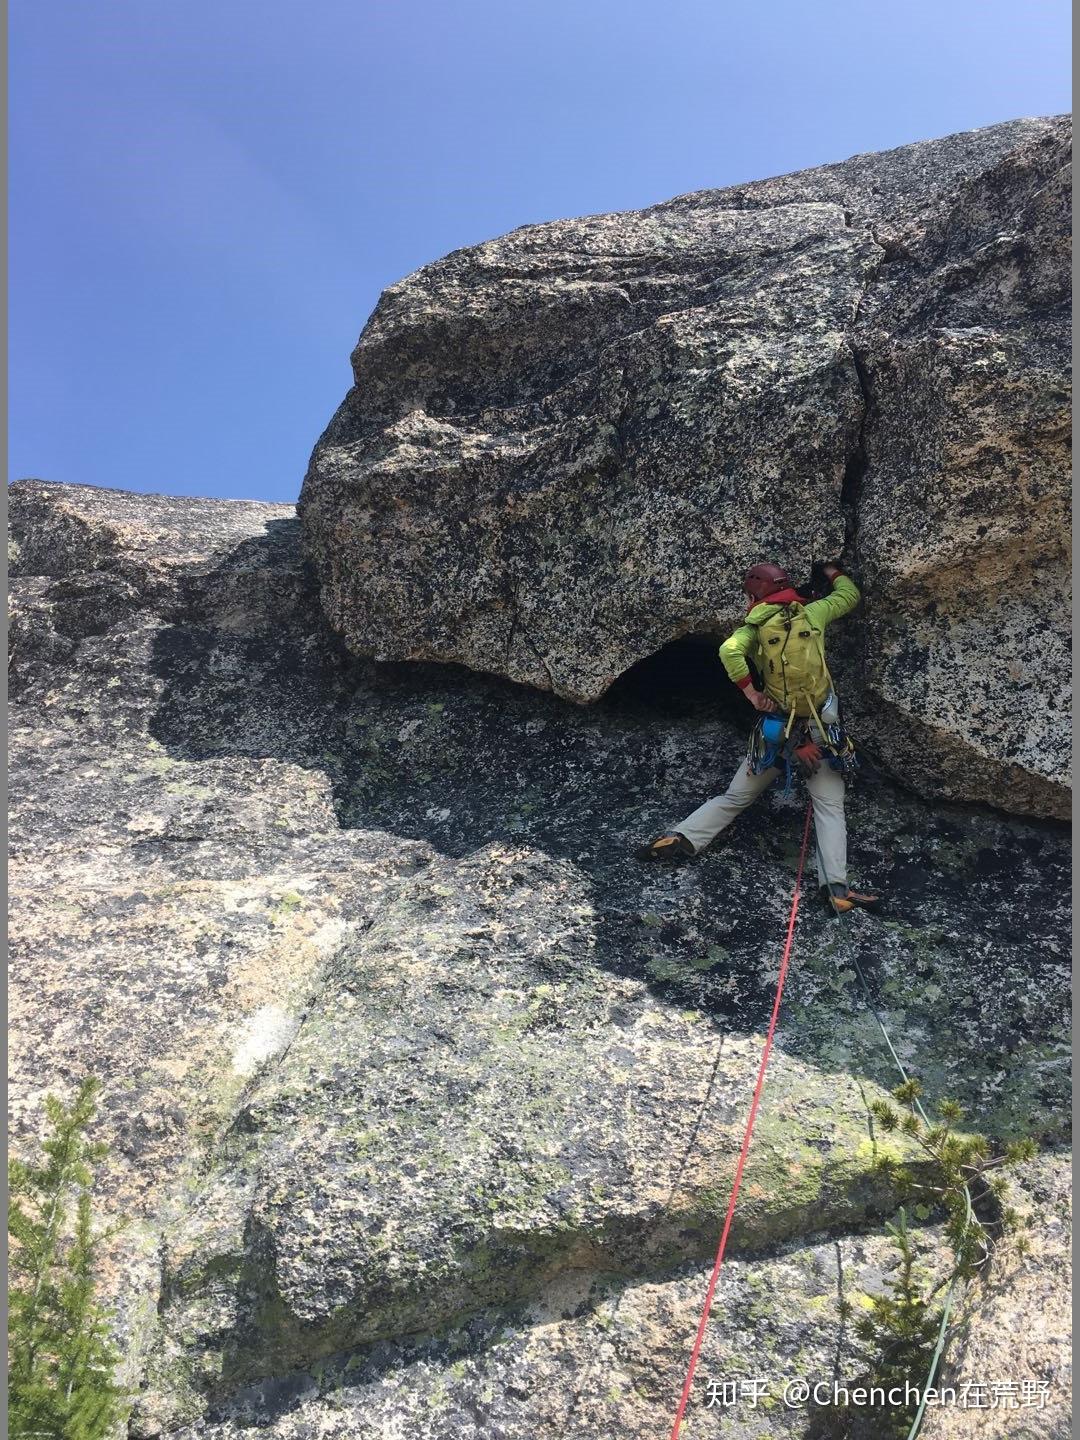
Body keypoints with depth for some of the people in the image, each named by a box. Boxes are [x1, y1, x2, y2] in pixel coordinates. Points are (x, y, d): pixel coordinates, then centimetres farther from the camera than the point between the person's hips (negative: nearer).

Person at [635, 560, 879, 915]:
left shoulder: (756, 626, -1)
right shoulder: (813, 612, 3)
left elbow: (729, 650, -22)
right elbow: (850, 594, 20)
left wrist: (750, 693, -12)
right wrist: (832, 571, 40)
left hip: (776, 730, 1)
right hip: (821, 730, 0)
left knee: (735, 797, 14)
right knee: (829, 807, 2)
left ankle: (682, 838, 6)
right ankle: (836, 888, -10)